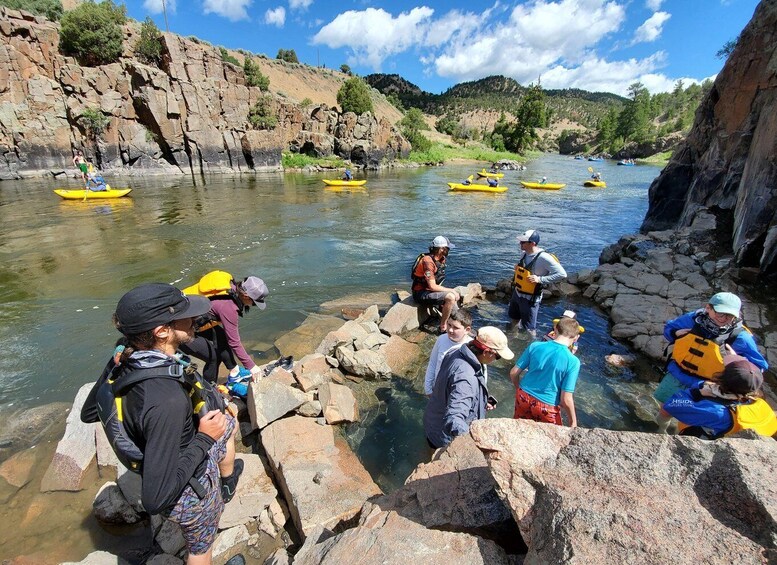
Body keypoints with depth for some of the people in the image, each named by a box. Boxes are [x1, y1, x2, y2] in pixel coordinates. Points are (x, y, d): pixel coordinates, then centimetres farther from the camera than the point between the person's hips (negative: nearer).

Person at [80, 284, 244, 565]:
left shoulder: (123, 358, -19)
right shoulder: (167, 402, -43)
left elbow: (88, 413, 1)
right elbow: (155, 499, -34)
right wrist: (205, 439, -26)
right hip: (191, 493, -6)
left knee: (228, 423, 29)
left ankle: (228, 482, 53)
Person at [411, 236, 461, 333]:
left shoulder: (441, 259, 4)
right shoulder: (428, 262, -25)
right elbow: (433, 286, -27)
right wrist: (451, 290, -18)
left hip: (429, 290, 10)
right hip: (421, 293, -10)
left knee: (456, 296, 12)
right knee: (450, 297, -24)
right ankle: (443, 327, -12)